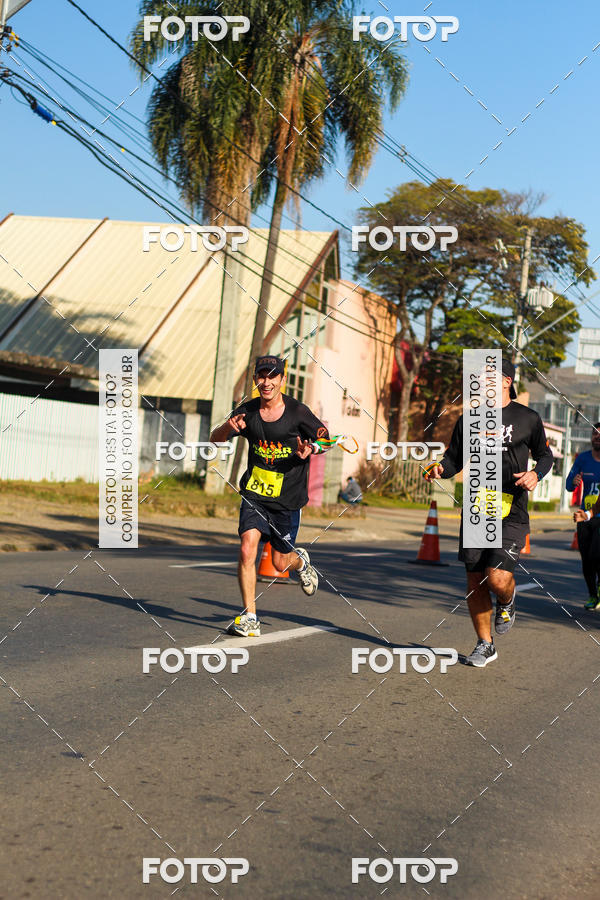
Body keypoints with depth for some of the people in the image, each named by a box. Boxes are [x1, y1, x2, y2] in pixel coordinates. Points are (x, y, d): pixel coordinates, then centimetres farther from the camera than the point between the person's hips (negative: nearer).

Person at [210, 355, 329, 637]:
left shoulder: (297, 412, -8)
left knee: (280, 563, 7)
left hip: (288, 498, -1)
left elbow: (326, 438, 3)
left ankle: (301, 561, 45)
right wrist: (228, 427, -23)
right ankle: (250, 618, -9)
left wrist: (310, 450, -19)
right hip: (254, 494, 1)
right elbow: (215, 439, -2)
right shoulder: (248, 411, -2)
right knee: (247, 549, -18)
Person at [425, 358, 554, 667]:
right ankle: (485, 645, 23)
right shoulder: (469, 420, 10)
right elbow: (455, 459, 15)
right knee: (475, 581, 5)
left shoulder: (528, 418, 2)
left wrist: (536, 474, -7)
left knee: (498, 578, -17)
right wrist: (440, 468, -7)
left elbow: (545, 455, 14)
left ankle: (506, 602, 21)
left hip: (511, 514, -4)